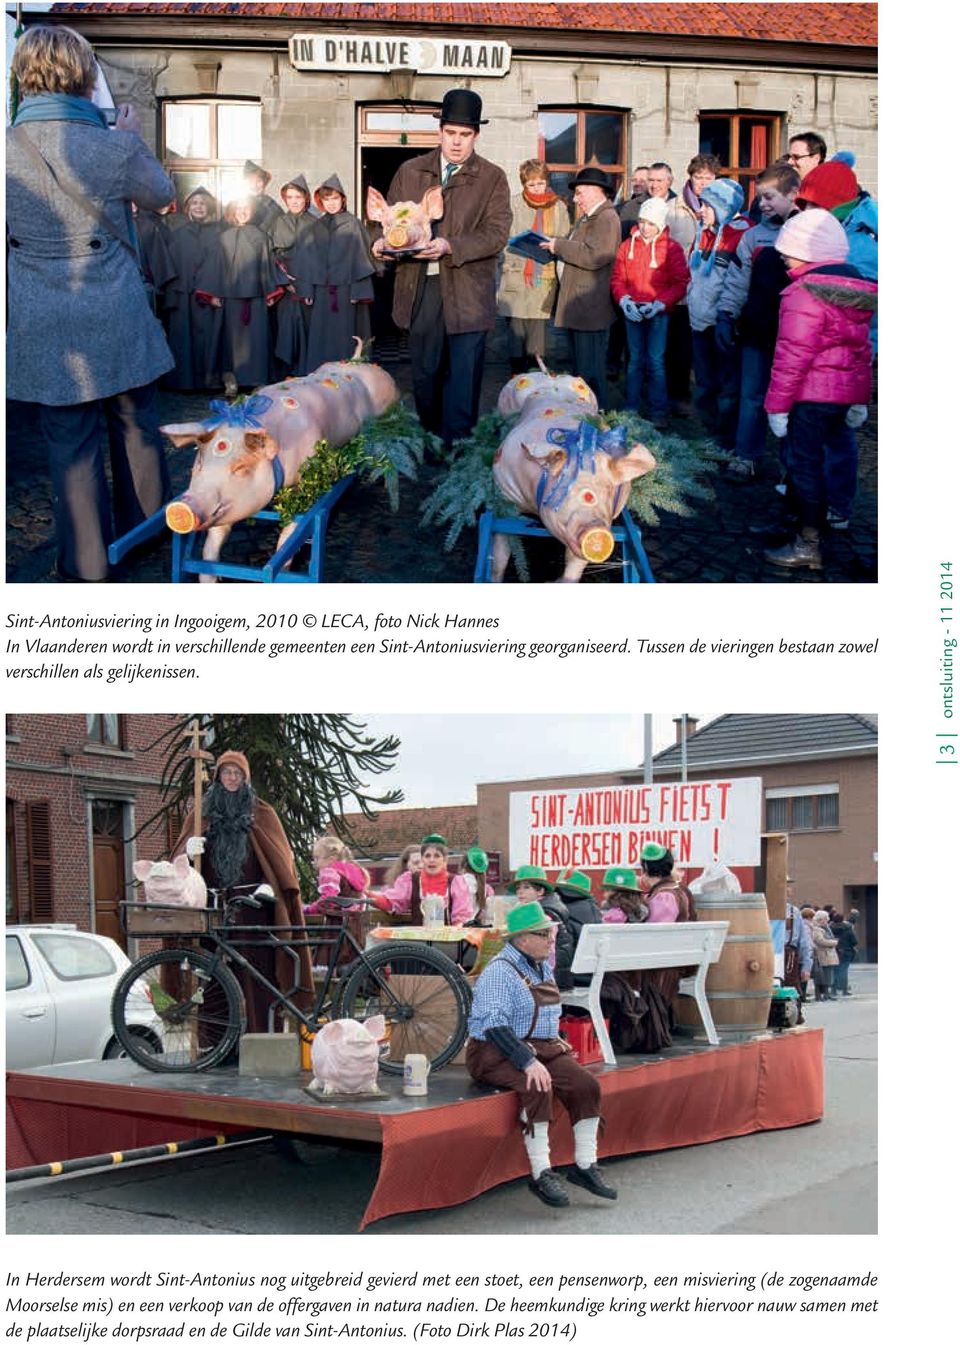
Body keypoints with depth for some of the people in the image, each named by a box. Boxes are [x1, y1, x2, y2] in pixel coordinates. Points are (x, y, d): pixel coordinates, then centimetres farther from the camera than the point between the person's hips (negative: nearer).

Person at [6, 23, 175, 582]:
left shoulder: (10, 148, -8)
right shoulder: (115, 147, -11)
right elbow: (161, 193, 9)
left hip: (43, 327, 0)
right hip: (118, 319, 0)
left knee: (71, 443, 7)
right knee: (136, 426, 18)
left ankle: (87, 567, 14)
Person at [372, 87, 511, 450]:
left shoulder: (493, 178, 2)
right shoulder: (410, 172, 12)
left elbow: (496, 233, -8)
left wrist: (450, 247, -22)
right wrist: (385, 241, -8)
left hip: (467, 290, -3)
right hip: (420, 288, 3)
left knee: (463, 373, -6)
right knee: (424, 371, 11)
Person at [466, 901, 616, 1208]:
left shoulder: (542, 967, 15)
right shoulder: (499, 972, -14)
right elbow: (495, 1025, -24)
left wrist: (556, 1040, 16)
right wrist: (528, 1062, -31)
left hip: (543, 1048, 8)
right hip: (498, 1053, -8)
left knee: (586, 1085, -14)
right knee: (538, 1089, -34)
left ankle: (585, 1166, -5)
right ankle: (541, 1174, -28)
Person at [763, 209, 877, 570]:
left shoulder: (805, 293, -17)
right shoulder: (856, 290, 10)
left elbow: (792, 356, -19)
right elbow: (863, 348, 16)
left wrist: (777, 404, -13)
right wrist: (860, 400, 22)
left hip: (811, 394, -8)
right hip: (848, 391, 8)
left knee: (806, 464, -1)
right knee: (836, 449, 17)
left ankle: (807, 545, 3)